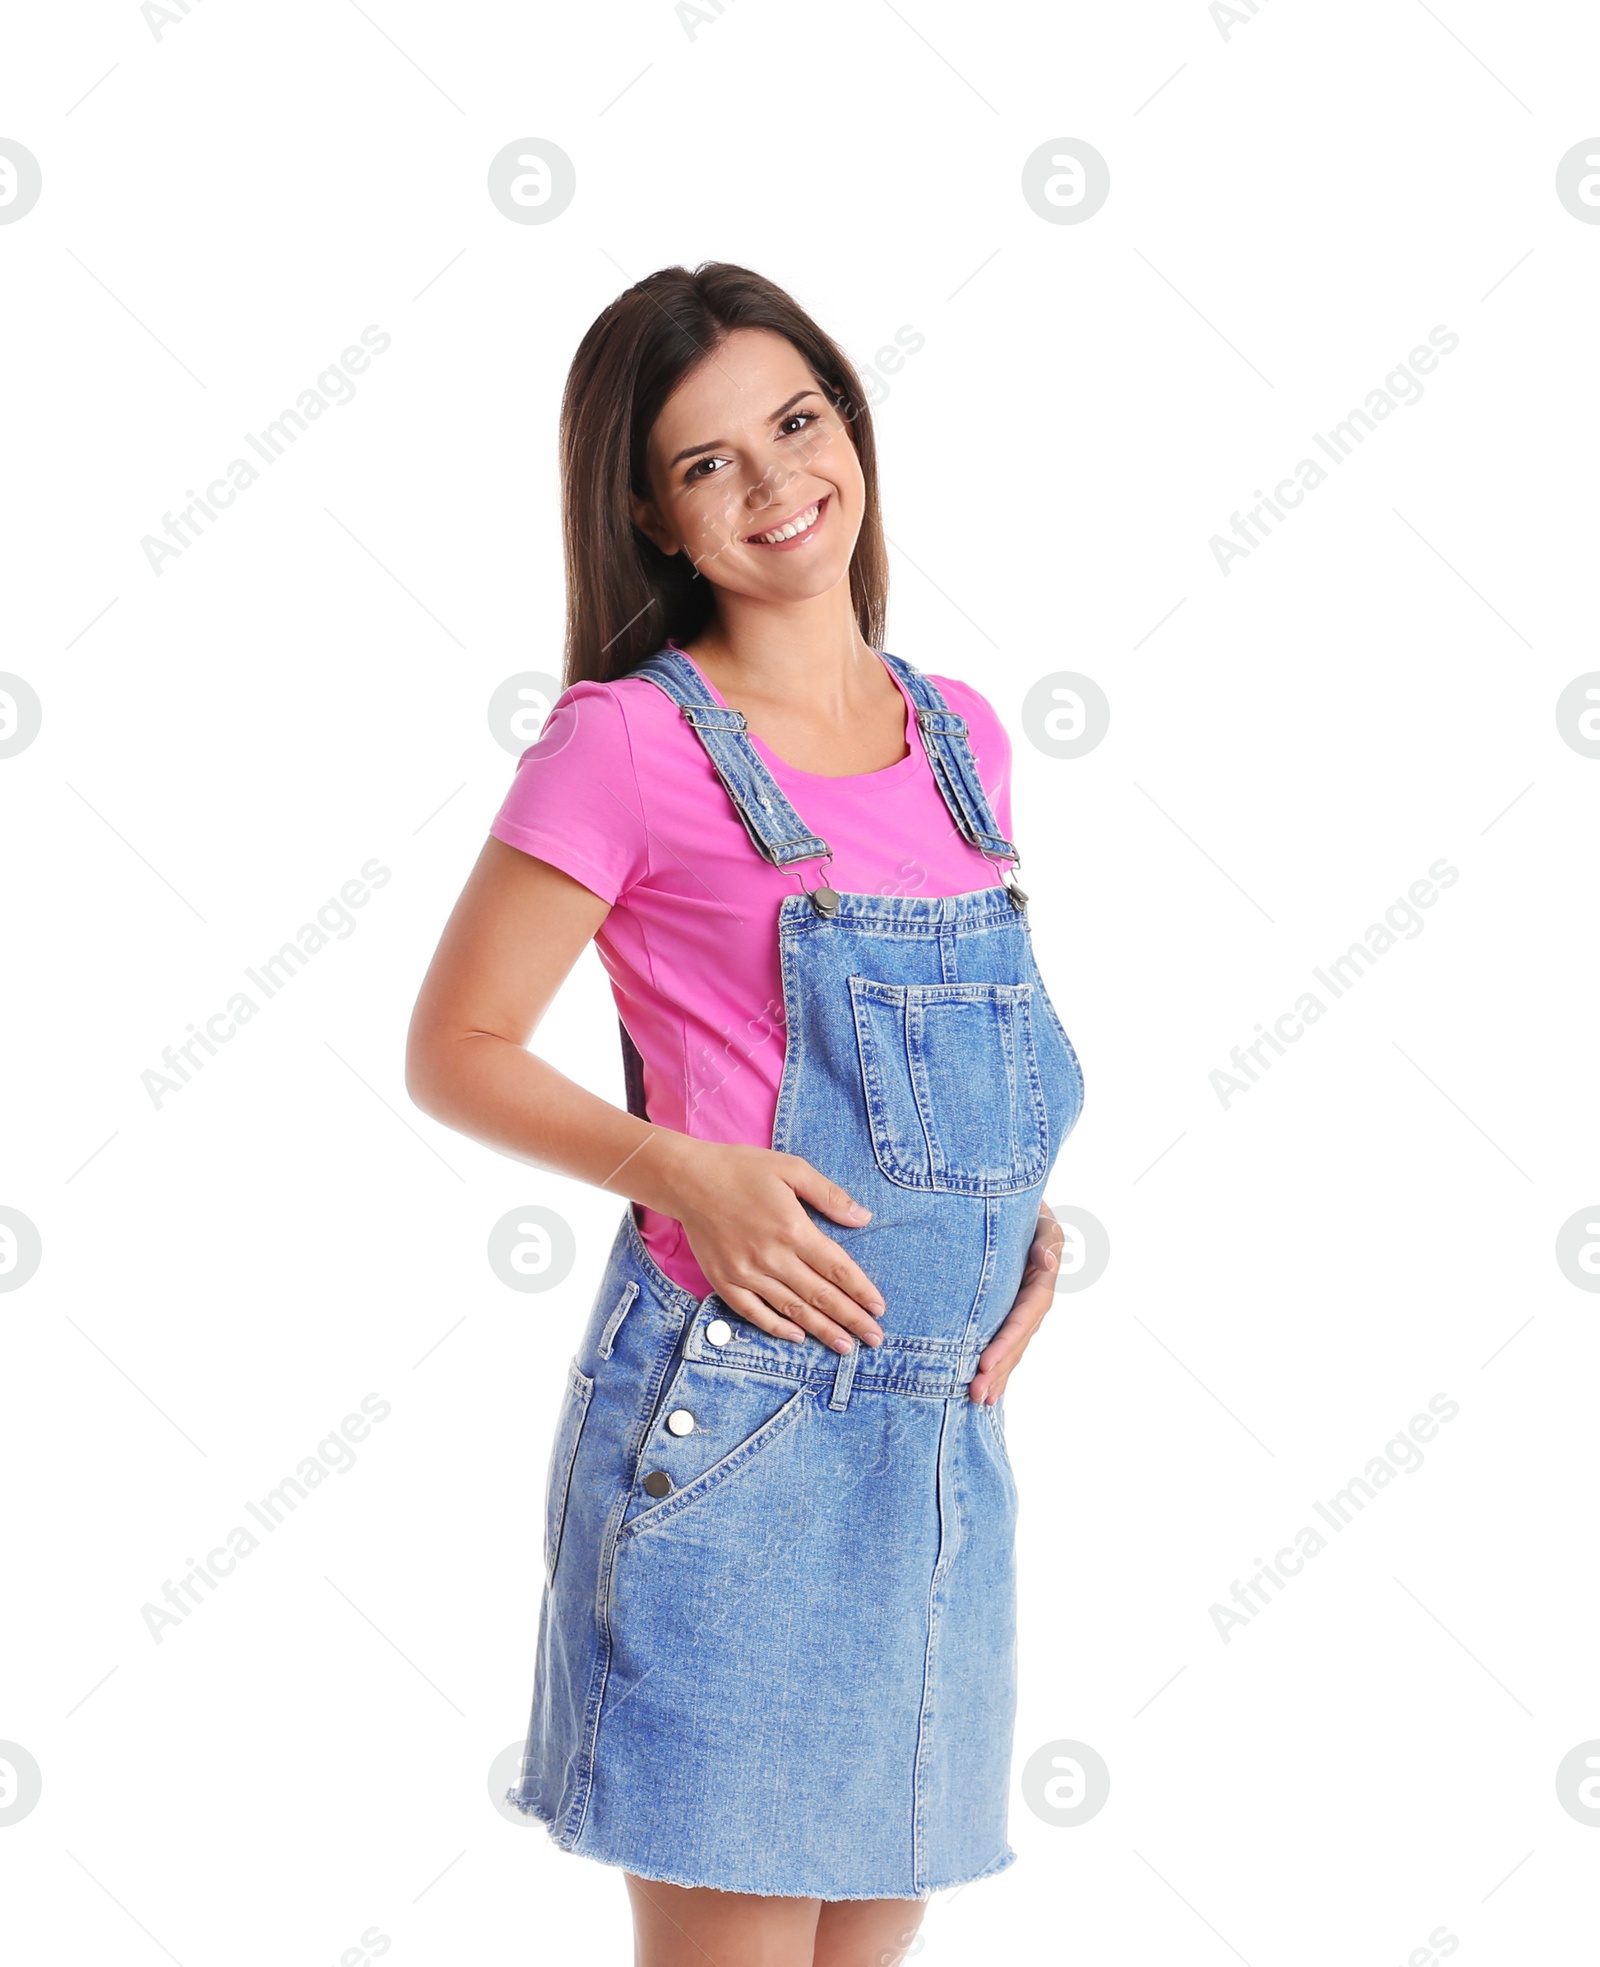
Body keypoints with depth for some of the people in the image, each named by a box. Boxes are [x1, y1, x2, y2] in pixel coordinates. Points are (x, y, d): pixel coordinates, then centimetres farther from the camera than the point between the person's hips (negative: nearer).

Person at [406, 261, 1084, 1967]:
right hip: (732, 1422, -6)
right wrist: (684, 1170, -18)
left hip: (942, 1427, 6)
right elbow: (454, 1052, -5)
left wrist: (1023, 1221, 4)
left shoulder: (958, 736, 10)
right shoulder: (629, 744, -8)